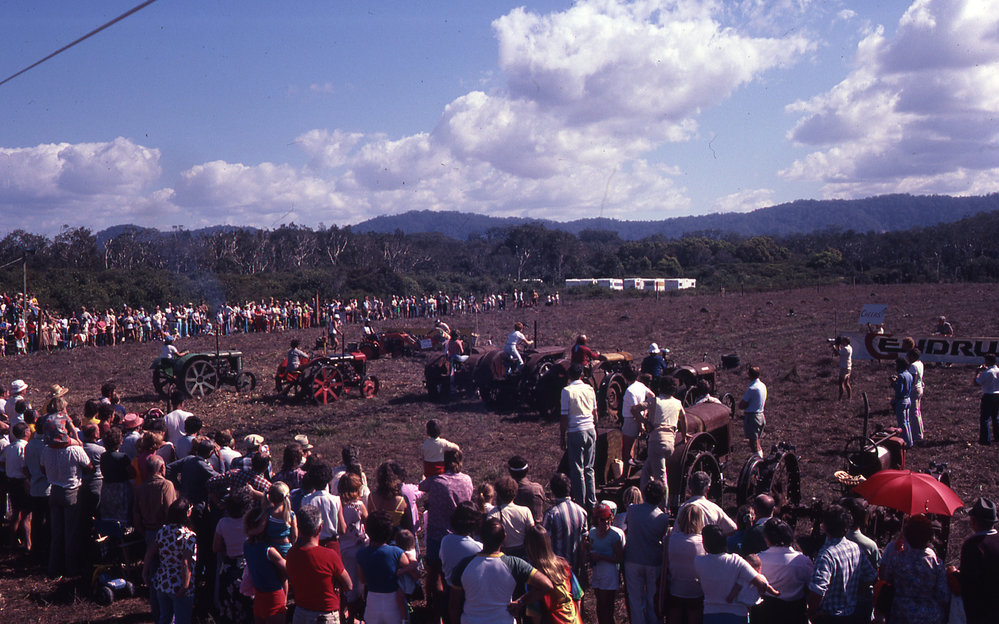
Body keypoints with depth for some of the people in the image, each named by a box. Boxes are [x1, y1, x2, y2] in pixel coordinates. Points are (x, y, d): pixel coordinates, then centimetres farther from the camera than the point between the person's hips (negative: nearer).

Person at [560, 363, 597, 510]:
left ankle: (581, 503, 6)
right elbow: (595, 413, 10)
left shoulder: (567, 391, -10)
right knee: (589, 468, 14)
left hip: (575, 432, -5)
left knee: (577, 470, 3)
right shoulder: (590, 389, 3)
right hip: (590, 430, 5)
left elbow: (564, 417, -10)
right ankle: (591, 502, 18)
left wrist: (562, 437, -2)